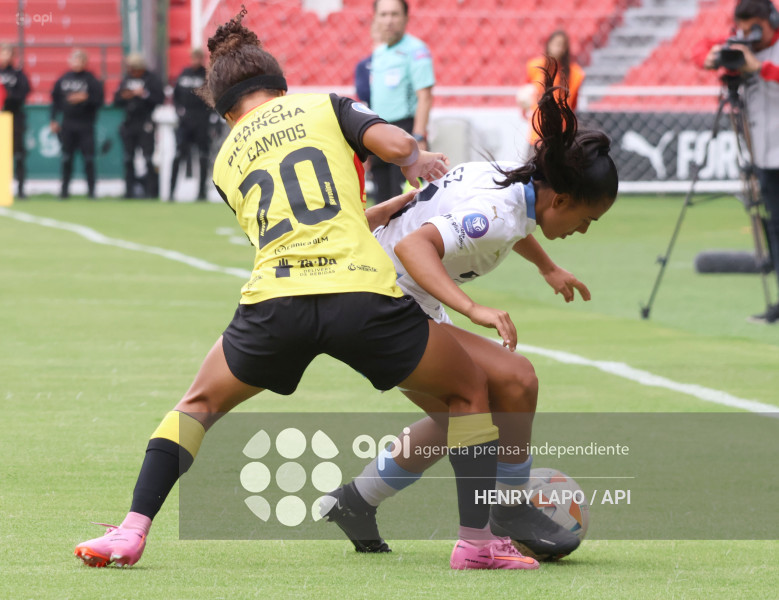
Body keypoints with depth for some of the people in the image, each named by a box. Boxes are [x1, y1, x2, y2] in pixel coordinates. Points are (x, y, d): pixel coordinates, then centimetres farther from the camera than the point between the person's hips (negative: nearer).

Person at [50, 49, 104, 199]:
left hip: (85, 125, -3)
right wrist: (53, 120, 10)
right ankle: (64, 188, 12)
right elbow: (55, 100, 14)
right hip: (67, 124, 3)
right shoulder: (63, 80, 9)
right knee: (66, 158, 5)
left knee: (88, 158, -4)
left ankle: (91, 189, 2)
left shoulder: (92, 81, -2)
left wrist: (85, 98, -22)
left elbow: (99, 101, -6)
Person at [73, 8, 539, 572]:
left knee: (199, 404, 27)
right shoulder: (325, 106, 16)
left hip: (275, 302, 2)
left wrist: (391, 207, 40)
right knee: (470, 390, 20)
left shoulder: (227, 161, 24)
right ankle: (478, 540, 11)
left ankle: (132, 531, 13)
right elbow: (396, 144, -1)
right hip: (363, 292, -2)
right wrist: (419, 162, 22)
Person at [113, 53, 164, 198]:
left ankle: (150, 190, -7)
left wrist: (145, 94, -20)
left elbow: (160, 99, -9)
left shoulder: (151, 79, -2)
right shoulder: (126, 80, 15)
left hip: (145, 124, -6)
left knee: (148, 157, -9)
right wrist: (123, 97, -6)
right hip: (129, 124, 6)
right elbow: (116, 101, 15)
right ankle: (129, 190, 14)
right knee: (128, 159, 8)